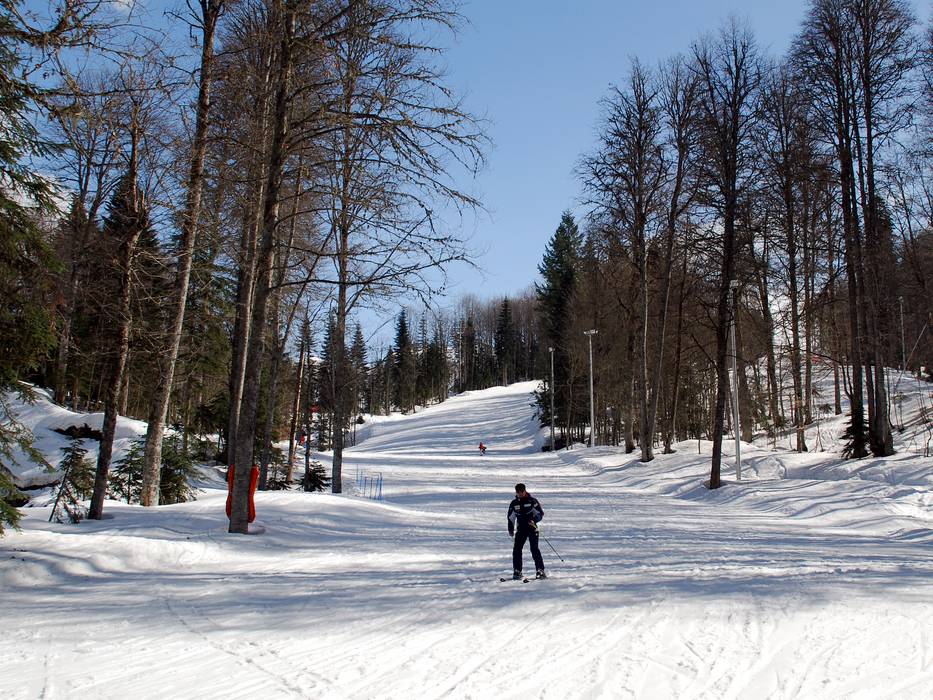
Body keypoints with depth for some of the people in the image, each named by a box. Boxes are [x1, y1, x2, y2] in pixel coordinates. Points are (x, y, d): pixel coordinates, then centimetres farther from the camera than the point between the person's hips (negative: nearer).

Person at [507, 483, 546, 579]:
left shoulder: (532, 500, -4)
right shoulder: (514, 503, 6)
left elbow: (541, 513, -2)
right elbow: (511, 517, 17)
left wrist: (534, 520, -18)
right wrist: (511, 529, 11)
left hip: (532, 528, -3)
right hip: (521, 529, 4)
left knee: (534, 549, -12)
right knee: (517, 549, -5)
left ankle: (540, 571, -6)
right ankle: (517, 571, 5)